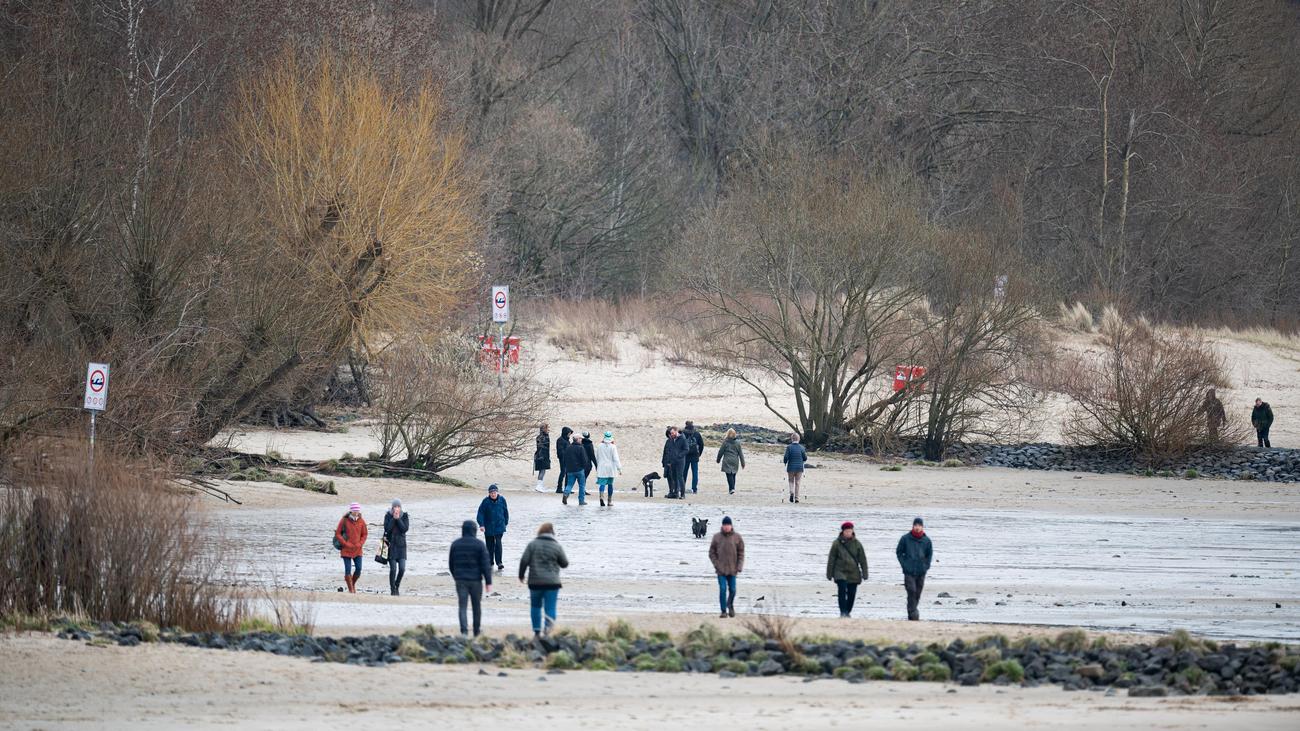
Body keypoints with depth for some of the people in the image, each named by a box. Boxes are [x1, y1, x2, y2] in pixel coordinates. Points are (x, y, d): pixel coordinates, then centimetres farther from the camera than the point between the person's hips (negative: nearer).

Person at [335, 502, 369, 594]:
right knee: (348, 570, -3)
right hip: (346, 550, -2)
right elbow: (337, 534, -5)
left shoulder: (361, 521, 1)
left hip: (357, 549, 2)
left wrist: (360, 544, -5)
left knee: (358, 569, -3)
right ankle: (350, 590, 6)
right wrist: (346, 544, -13)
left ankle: (353, 585, 22)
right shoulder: (344, 520, -7)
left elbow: (365, 534, 10)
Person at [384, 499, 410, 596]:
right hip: (391, 544, -1)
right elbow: (387, 529, -11)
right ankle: (393, 590, 7)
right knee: (393, 569, -5)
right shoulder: (388, 516, 0)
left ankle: (397, 586, 17)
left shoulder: (405, 516, 3)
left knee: (402, 568, -7)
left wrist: (398, 519, -14)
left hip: (401, 545, 1)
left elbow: (405, 529, -9)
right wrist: (393, 518, -15)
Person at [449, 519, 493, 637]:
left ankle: (464, 630, -18)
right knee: (477, 605, 15)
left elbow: (451, 564, 9)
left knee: (462, 606, -1)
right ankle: (477, 630, 27)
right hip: (476, 579, -1)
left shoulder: (455, 544, 1)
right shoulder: (479, 544, -8)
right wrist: (488, 582, -7)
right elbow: (486, 564, -10)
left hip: (460, 580, 1)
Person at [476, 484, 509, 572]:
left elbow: (505, 512, 10)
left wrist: (505, 523, 13)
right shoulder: (486, 501, -9)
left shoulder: (502, 500, -4)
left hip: (499, 526, 0)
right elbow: (480, 513, -9)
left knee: (498, 543, -12)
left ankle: (499, 563, -9)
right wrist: (481, 524, -20)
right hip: (488, 527, 0)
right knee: (490, 545, 9)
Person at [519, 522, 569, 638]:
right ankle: (549, 623, -31)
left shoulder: (532, 544, -1)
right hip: (552, 582, -1)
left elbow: (524, 561, -4)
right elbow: (564, 563, 7)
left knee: (535, 606, 16)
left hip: (535, 582, 1)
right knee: (550, 607, -3)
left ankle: (537, 631, 17)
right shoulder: (556, 546, -1)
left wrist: (521, 575, 9)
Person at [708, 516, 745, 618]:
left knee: (732, 590, 5)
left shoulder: (737, 537, 0)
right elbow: (711, 552, 4)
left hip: (732, 569, 1)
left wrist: (739, 567, -6)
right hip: (721, 569, -1)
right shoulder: (717, 537, -1)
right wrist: (716, 565, -7)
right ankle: (724, 611, -2)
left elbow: (741, 553, 3)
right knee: (722, 589, -9)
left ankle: (730, 605, 34)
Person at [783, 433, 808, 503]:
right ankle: (796, 497, 7)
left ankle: (792, 493, -12)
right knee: (797, 483, 8)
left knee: (791, 482, 13)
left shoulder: (789, 447, -8)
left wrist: (784, 462, 9)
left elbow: (786, 458, -12)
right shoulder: (802, 448, -2)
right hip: (799, 468, 1)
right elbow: (805, 458, 0)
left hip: (791, 468, -1)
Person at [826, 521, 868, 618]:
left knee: (852, 594, 4)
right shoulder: (837, 543, -2)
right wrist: (829, 574, 3)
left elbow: (862, 559, 7)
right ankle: (843, 612, -14)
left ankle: (848, 612, 19)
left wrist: (864, 574, 4)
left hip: (853, 573, 2)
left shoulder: (857, 544, 3)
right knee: (842, 591, -16)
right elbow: (831, 559, 3)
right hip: (840, 572, -2)